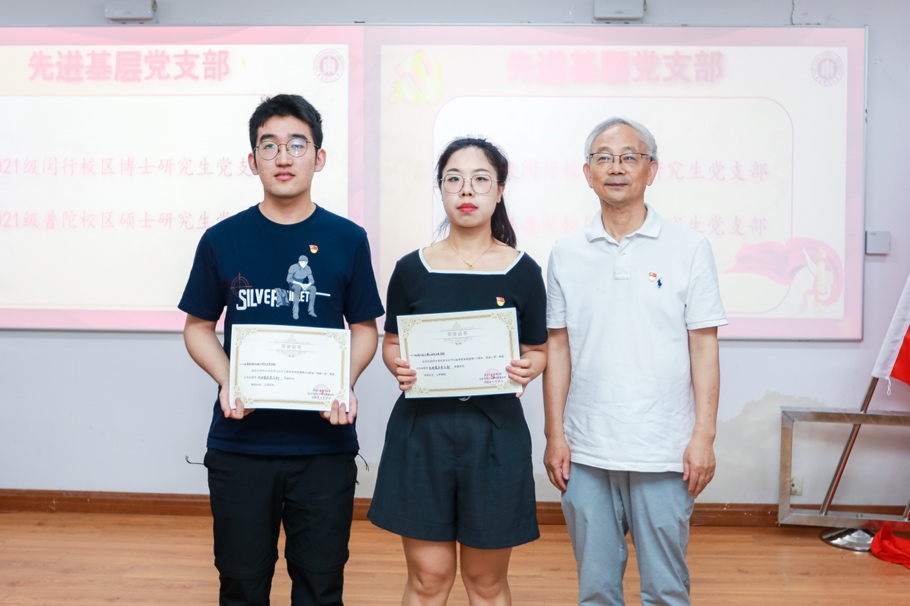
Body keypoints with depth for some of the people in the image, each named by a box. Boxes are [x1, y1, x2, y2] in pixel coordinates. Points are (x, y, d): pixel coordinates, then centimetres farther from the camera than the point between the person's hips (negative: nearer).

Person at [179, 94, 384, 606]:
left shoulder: (347, 240, 0)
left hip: (324, 442, 0)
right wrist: (226, 381, -11)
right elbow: (199, 326, 7)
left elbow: (365, 328, 6)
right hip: (240, 440, 1)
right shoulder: (222, 240, 1)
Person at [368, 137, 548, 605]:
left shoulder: (522, 271, 0)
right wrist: (399, 367, -11)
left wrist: (527, 368, -14)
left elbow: (538, 351, 8)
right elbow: (391, 343, 11)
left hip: (495, 430, 0)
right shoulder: (412, 269, 2)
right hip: (422, 427, 0)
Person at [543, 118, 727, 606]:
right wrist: (554, 435, 4)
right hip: (586, 452, 2)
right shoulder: (566, 254, 6)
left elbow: (704, 347, -1)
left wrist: (703, 437, -5)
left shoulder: (689, 248, 0)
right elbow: (557, 347, 7)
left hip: (664, 454, -2)